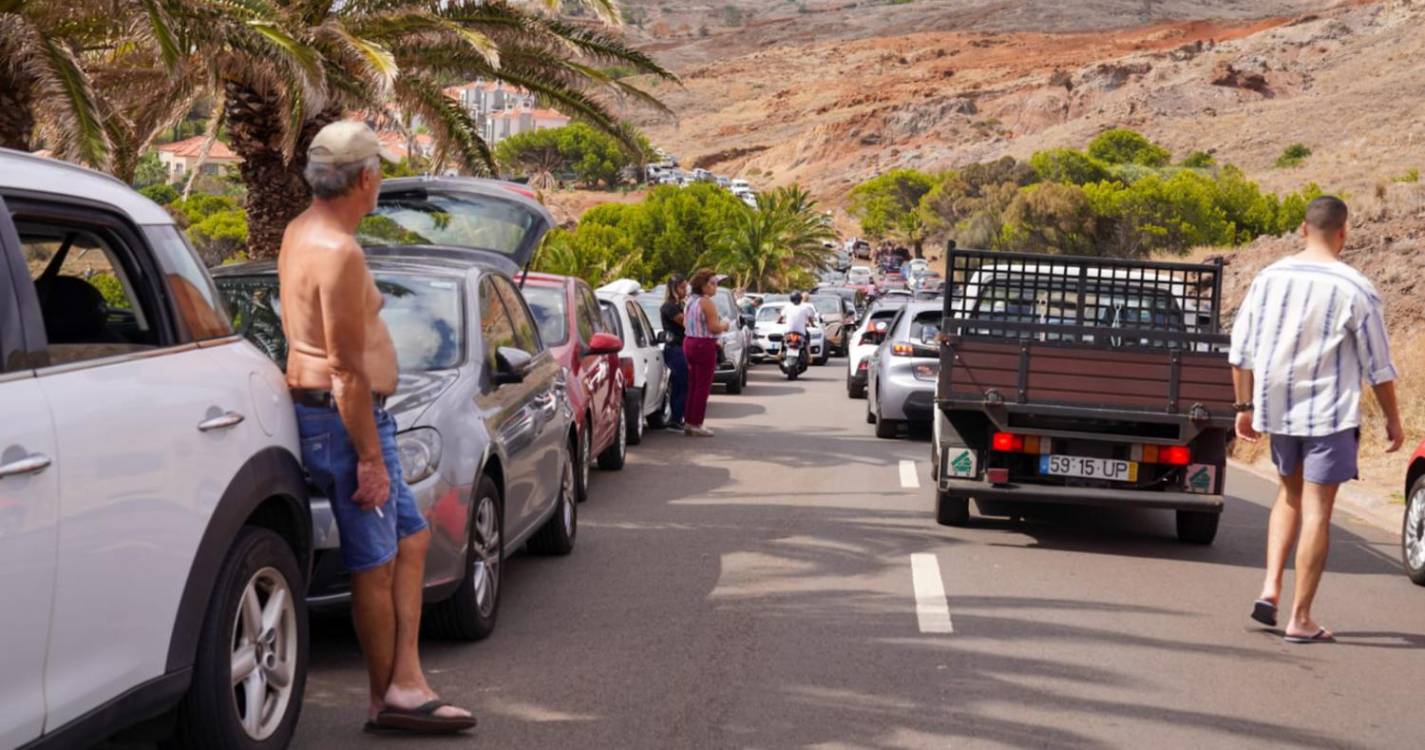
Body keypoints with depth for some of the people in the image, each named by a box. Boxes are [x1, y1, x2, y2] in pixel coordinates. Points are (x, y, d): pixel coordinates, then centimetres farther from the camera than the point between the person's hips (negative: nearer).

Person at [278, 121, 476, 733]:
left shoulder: (301, 231, 12)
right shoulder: (339, 251, -21)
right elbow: (347, 369, -23)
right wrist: (370, 458, -21)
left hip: (316, 406, 11)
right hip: (344, 419, -11)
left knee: (410, 538, 12)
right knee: (375, 564, 0)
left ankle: (404, 684, 9)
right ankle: (390, 695, 11)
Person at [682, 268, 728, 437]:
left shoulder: (689, 301, 12)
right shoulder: (706, 302, -16)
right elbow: (714, 327, -21)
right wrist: (725, 325, 0)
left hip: (689, 342, 9)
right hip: (704, 346, -9)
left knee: (693, 385, 15)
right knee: (703, 386, -3)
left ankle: (688, 422, 18)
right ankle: (696, 425, -3)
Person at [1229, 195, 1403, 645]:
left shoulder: (1269, 278, 1)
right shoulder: (1355, 291, -10)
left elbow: (1241, 351, 6)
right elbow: (1378, 367, -4)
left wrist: (1245, 407, 15)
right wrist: (1393, 420, 7)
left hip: (1277, 408, 4)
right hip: (1330, 414, -4)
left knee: (1291, 494, 23)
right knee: (1317, 511, 2)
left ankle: (1270, 587, 9)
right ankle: (1300, 619, 5)